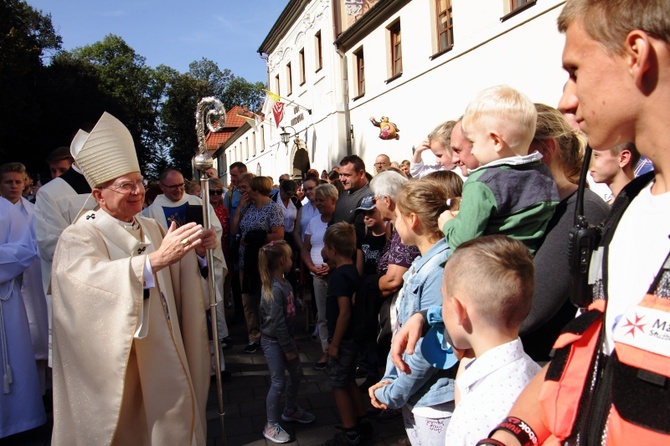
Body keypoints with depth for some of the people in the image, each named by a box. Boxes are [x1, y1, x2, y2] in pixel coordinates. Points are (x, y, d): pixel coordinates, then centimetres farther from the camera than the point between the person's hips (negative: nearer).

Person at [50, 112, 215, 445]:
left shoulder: (152, 228, 8)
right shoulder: (78, 238, -13)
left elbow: (181, 277, 11)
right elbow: (90, 280, -34)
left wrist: (197, 252, -9)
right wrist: (155, 260, -46)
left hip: (165, 358, 6)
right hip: (118, 368, -6)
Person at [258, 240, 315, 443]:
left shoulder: (285, 283, 2)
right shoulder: (274, 289, -25)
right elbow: (277, 323, -24)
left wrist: (291, 344, 13)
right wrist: (288, 349, -17)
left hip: (285, 337, 9)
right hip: (273, 341, -9)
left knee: (296, 374, 19)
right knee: (278, 382, -1)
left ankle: (291, 410, 41)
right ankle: (271, 426, 15)